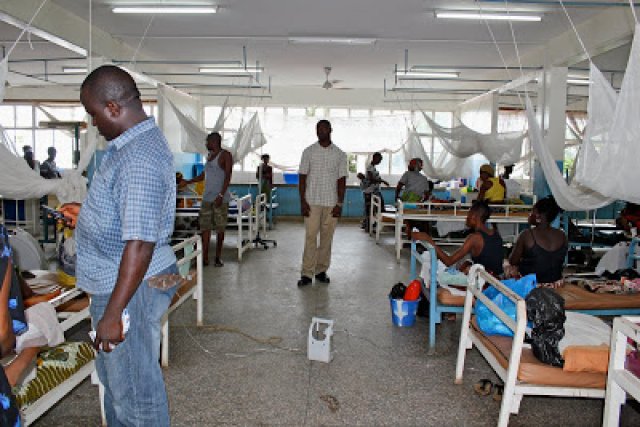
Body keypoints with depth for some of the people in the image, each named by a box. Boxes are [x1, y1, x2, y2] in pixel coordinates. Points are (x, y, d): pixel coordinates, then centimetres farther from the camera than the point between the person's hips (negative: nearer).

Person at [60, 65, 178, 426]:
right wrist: (88, 215, 19)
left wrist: (112, 314, -25)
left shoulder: (140, 158, -27)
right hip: (118, 280, 11)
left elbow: (140, 245, -30)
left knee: (135, 388, 8)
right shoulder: (136, 143, 7)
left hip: (131, 287, -11)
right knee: (114, 373, 27)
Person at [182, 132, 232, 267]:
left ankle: (218, 257, 9)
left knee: (220, 228, 0)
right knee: (205, 227, 1)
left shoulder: (225, 155, -5)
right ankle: (205, 257, 3)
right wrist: (188, 182, 25)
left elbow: (228, 176, -13)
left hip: (220, 198, -7)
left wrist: (221, 195, -20)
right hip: (207, 197, 7)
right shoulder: (209, 156, 18)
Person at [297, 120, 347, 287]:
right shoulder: (309, 152, 4)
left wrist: (339, 204, -3)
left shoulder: (340, 154, 6)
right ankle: (307, 273, 0)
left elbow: (342, 180, 5)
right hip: (312, 202, -1)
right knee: (310, 237, -4)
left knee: (327, 237, 6)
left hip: (331, 203, 1)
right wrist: (303, 201, -6)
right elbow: (302, 177, 2)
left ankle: (321, 271, 16)